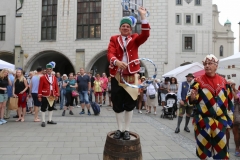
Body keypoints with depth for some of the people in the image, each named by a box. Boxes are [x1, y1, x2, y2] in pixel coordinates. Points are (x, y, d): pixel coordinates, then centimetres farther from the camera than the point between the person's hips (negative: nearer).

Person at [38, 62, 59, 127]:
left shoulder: (54, 78, 8)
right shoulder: (42, 78, -5)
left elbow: (56, 87, 10)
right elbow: (40, 87, -7)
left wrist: (57, 95, 5)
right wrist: (39, 96, -11)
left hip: (52, 96, 5)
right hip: (45, 96, -5)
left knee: (51, 108, 13)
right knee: (43, 108, 0)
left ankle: (50, 120, 25)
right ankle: (43, 121, 8)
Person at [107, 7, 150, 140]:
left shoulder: (135, 39, 9)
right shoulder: (114, 39, 7)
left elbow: (145, 35, -12)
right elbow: (110, 54, -9)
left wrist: (143, 17, -17)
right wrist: (117, 61, -31)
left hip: (131, 75, 0)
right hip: (117, 75, 0)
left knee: (130, 103, 5)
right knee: (117, 103, 6)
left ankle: (126, 130, 18)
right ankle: (119, 129, 21)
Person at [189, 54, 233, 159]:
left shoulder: (223, 82, 6)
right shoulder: (199, 81, -3)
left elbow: (229, 102, 11)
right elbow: (192, 100, -7)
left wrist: (229, 120, 10)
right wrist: (192, 97, -31)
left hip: (220, 121, 3)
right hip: (203, 121, -2)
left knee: (221, 148, 9)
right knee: (203, 147, 7)